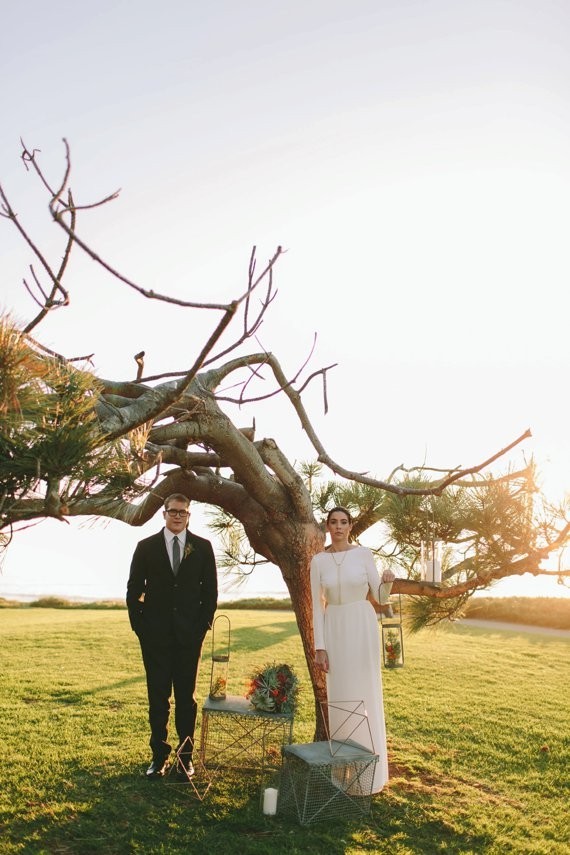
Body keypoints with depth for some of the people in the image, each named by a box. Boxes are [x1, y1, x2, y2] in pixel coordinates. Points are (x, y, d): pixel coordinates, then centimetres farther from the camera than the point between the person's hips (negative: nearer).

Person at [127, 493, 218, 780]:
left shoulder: (203, 547, 3)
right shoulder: (146, 547, 3)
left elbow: (210, 590, 5)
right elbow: (134, 590, 5)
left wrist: (203, 625, -2)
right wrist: (139, 626, -2)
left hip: (189, 635, 0)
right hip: (155, 635, 0)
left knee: (186, 698, 6)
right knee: (158, 698, 7)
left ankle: (185, 756, 17)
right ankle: (159, 756, 18)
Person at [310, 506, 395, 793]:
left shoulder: (363, 554, -1)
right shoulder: (318, 560, 2)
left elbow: (380, 596, 0)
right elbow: (317, 605, 2)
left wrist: (387, 581, -23)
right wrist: (319, 647, -2)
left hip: (362, 628, -1)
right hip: (334, 630, 2)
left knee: (365, 695, 2)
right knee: (339, 697, 6)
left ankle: (371, 771, 15)